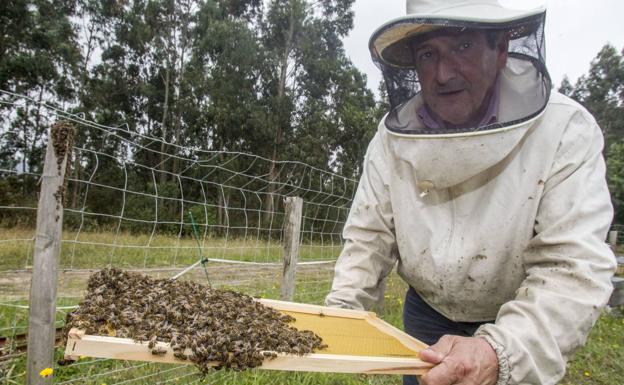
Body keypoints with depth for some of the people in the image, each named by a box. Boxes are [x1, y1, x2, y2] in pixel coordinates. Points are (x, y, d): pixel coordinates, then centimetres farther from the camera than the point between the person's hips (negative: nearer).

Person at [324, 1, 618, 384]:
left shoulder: (565, 130, -23)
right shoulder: (394, 136, -15)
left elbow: (574, 269, -29)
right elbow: (370, 239, -10)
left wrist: (500, 351, -44)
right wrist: (340, 314, -25)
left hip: (519, 326, -2)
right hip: (426, 314, 3)